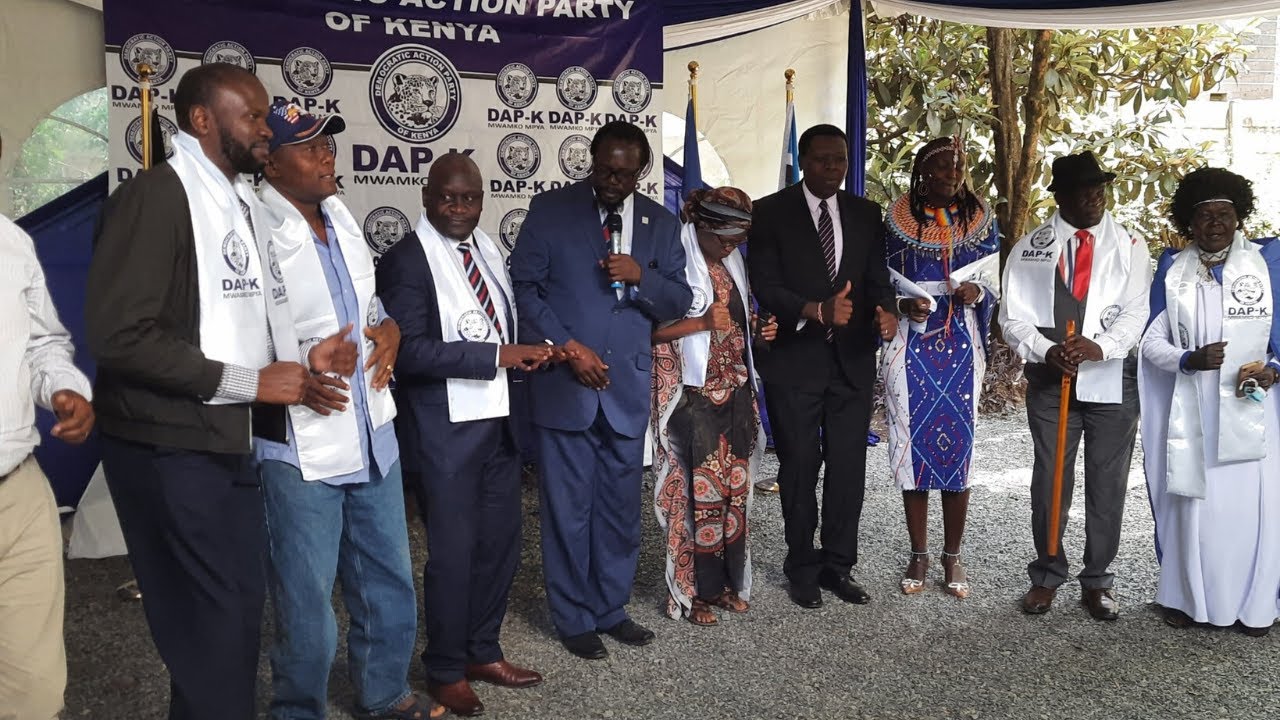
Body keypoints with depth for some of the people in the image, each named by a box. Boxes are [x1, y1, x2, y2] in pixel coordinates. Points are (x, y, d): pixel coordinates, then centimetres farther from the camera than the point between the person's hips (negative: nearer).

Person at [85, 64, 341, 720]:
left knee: (243, 603, 16)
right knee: (211, 618, 1)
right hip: (173, 445, -8)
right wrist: (247, 381, -19)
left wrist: (299, 358, 4)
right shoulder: (155, 197, -14)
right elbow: (119, 335, -21)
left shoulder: (244, 203, 13)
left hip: (233, 438, 8)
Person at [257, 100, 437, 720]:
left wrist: (389, 329, 1)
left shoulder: (340, 216, 10)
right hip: (302, 445, -7)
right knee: (308, 600, 7)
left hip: (372, 432, 7)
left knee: (389, 582, 18)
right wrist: (295, 381, -26)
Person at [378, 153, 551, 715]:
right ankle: (445, 671, 24)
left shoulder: (488, 248, 9)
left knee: (500, 542, 15)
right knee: (453, 551, 4)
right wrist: (497, 356, -22)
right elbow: (411, 351, -22)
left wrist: (527, 349, -2)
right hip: (445, 428, -7)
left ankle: (483, 652, 34)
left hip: (498, 418, 7)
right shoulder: (405, 261, -13)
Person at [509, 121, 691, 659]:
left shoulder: (661, 224, 9)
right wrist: (566, 347, -12)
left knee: (621, 509, 12)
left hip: (628, 389, 3)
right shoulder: (551, 209, 0)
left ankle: (611, 609, 29)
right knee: (568, 509, 4)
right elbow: (523, 287, -3)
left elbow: (679, 300, 9)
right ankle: (574, 619, 21)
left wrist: (642, 277, -12)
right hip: (563, 385, -3)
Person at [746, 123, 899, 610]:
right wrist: (817, 310, -29)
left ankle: (838, 565, 23)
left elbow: (877, 279, 5)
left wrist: (886, 311, -18)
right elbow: (765, 288, -12)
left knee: (849, 467, 8)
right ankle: (803, 569, 22)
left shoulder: (866, 214, 8)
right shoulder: (770, 213, -4)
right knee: (799, 468, 7)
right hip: (794, 361, -3)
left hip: (853, 360, 3)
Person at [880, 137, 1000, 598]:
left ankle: (952, 557, 16)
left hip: (960, 348, 1)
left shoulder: (979, 220, 5)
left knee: (958, 444, 2)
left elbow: (992, 284, 9)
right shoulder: (898, 221, 2)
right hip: (911, 347, -1)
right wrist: (907, 303, -12)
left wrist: (976, 292, -13)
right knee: (913, 446, 1)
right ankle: (919, 556, 16)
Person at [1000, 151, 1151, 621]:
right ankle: (1046, 576, 19)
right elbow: (1014, 317, -1)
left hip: (1112, 381, 0)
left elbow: (1137, 312, -5)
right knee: (1049, 481, 5)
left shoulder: (1129, 246, 5)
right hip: (1050, 381, 0)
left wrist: (1100, 346, -24)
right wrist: (1047, 352, -19)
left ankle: (1097, 581, 20)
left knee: (1107, 484, 7)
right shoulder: (1030, 248, 5)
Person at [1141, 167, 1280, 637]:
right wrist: (1189, 360, -17)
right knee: (1191, 501, 3)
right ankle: (1185, 597, 17)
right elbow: (1152, 341, 2)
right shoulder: (1172, 271, 3)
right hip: (1192, 412, 0)